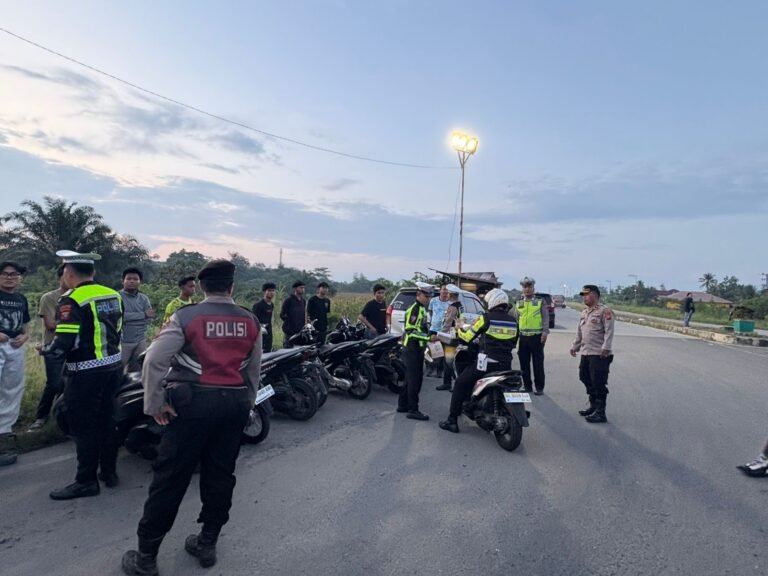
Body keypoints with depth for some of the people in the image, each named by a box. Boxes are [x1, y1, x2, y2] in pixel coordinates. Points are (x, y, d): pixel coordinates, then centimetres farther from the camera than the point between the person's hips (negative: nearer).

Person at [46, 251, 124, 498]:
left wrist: (46, 351, -2)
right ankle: (109, 472, 28)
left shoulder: (72, 300, -17)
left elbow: (64, 343, -21)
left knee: (83, 426, 5)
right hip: (114, 365, 8)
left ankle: (86, 481, 15)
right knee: (106, 421, 18)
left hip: (87, 372, -8)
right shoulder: (113, 295, 7)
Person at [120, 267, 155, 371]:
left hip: (140, 341, 4)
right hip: (123, 342, -4)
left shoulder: (144, 299, 8)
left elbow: (149, 319, 1)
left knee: (138, 372, 12)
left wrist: (130, 318, -10)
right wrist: (143, 314, -16)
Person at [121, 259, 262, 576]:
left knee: (170, 477, 7)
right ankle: (207, 544, 30)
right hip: (235, 403, 4)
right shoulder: (251, 321, 3)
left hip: (194, 402, -3)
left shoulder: (185, 317, -8)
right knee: (220, 475, 16)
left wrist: (154, 403, -2)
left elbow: (154, 361, -12)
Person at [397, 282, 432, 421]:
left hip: (418, 348, 10)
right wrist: (429, 338, -26)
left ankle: (403, 404, 25)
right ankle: (413, 410, -3)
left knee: (411, 378, 16)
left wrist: (430, 336, 16)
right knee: (414, 379, -7)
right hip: (412, 349, -10)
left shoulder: (422, 309, 15)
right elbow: (411, 331, -24)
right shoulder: (414, 309, -16)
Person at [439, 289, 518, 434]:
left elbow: (466, 337, -2)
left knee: (460, 384, 8)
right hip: (506, 365, 6)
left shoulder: (486, 318, -7)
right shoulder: (513, 321, 8)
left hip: (487, 363, -5)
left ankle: (452, 420, 5)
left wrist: (459, 328, 18)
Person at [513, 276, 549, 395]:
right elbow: (515, 319, 15)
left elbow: (546, 318, -1)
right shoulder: (519, 303, 12)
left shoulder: (540, 301, 3)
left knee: (538, 363, 1)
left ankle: (539, 387, 9)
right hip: (523, 336, 4)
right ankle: (527, 387, 18)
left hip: (536, 336, -4)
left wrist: (545, 332, -11)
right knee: (524, 363, 7)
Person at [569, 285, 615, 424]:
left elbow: (609, 331, -18)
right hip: (586, 353, 9)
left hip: (599, 355, -9)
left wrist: (606, 347, -26)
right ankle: (593, 406, 31)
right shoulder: (584, 312, 17)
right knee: (586, 379, 16)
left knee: (599, 384, -5)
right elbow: (579, 332, 24)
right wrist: (575, 346, 24)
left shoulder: (604, 311, -9)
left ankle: (600, 413, 3)